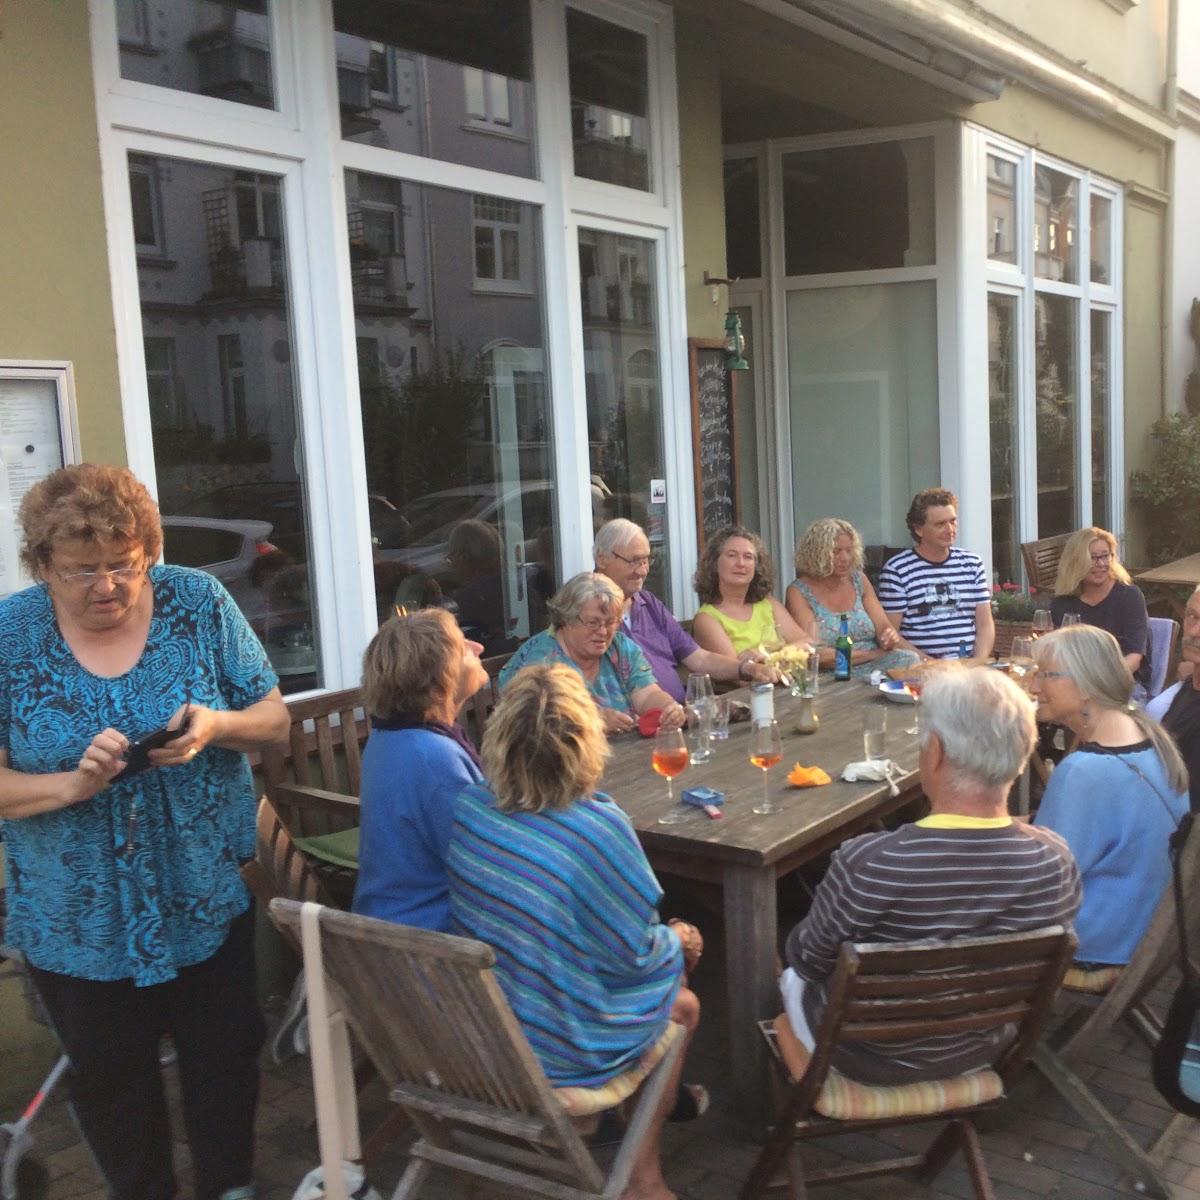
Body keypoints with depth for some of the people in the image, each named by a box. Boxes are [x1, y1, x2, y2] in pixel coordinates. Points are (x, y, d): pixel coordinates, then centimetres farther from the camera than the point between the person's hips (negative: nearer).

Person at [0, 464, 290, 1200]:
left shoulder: (200, 604, -9)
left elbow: (276, 719, -3)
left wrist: (217, 726, -24)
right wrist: (72, 784, -28)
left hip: (211, 896, 1)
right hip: (79, 919, 0)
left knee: (226, 1057, 17)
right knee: (111, 1081, 19)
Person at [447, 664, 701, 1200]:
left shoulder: (468, 808, -11)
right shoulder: (599, 827, -28)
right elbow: (633, 952, -17)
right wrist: (677, 942, 5)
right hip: (561, 1050, -5)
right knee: (683, 1005, 24)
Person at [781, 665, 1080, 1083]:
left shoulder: (866, 864, -38)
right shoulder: (1055, 860, -25)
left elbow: (808, 959, -19)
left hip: (868, 1058, -3)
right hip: (976, 1053, 4)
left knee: (794, 979, 30)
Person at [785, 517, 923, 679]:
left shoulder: (859, 580, 14)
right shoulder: (798, 592, -3)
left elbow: (883, 626, 9)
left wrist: (890, 638, -17)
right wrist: (873, 654, -11)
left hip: (873, 667, 6)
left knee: (910, 659, -25)